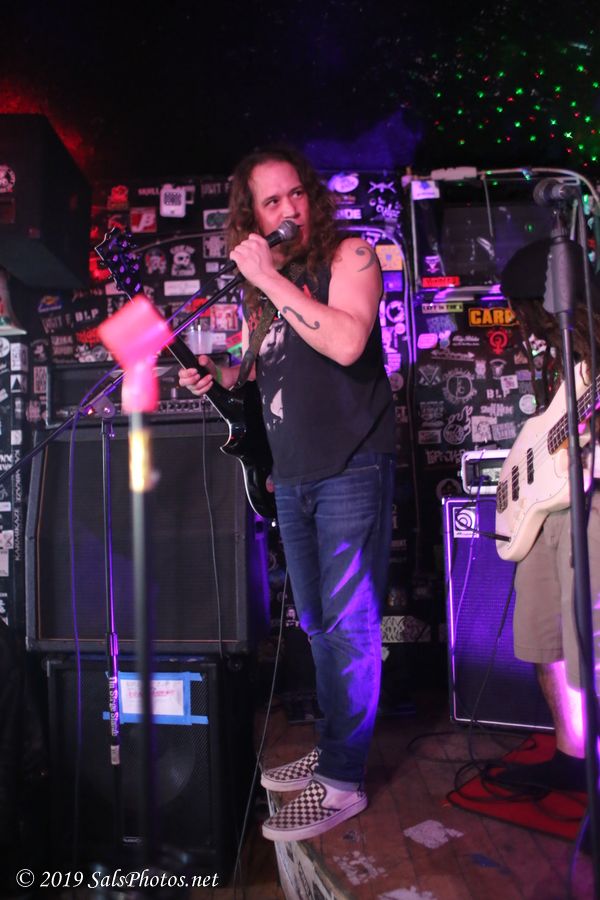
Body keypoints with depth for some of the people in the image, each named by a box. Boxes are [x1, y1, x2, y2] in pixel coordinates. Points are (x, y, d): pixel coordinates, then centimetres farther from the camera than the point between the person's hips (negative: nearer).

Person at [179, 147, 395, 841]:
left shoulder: (349, 255, -5)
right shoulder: (258, 286, 14)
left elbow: (346, 343, -23)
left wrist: (269, 279, -17)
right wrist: (218, 373, 7)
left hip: (350, 469, -7)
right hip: (292, 476, 7)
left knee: (347, 625, -4)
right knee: (317, 625, 15)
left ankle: (342, 780, 10)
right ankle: (332, 747, 32)